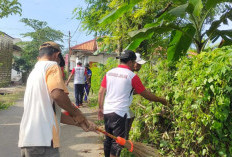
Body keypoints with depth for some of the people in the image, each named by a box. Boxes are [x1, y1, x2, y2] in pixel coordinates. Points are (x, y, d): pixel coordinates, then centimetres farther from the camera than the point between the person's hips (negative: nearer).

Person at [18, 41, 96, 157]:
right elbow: (58, 94, -23)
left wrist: (80, 123, 20)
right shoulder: (51, 65, -2)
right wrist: (78, 114, -5)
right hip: (42, 141, -9)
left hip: (26, 140, 9)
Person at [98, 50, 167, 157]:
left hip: (107, 112, 6)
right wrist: (161, 100, 10)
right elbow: (146, 95, -3)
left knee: (108, 139, 19)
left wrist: (101, 108, 17)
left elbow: (101, 92, 7)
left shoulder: (109, 73, 7)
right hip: (120, 113, -6)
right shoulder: (132, 76, -8)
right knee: (117, 142, 4)